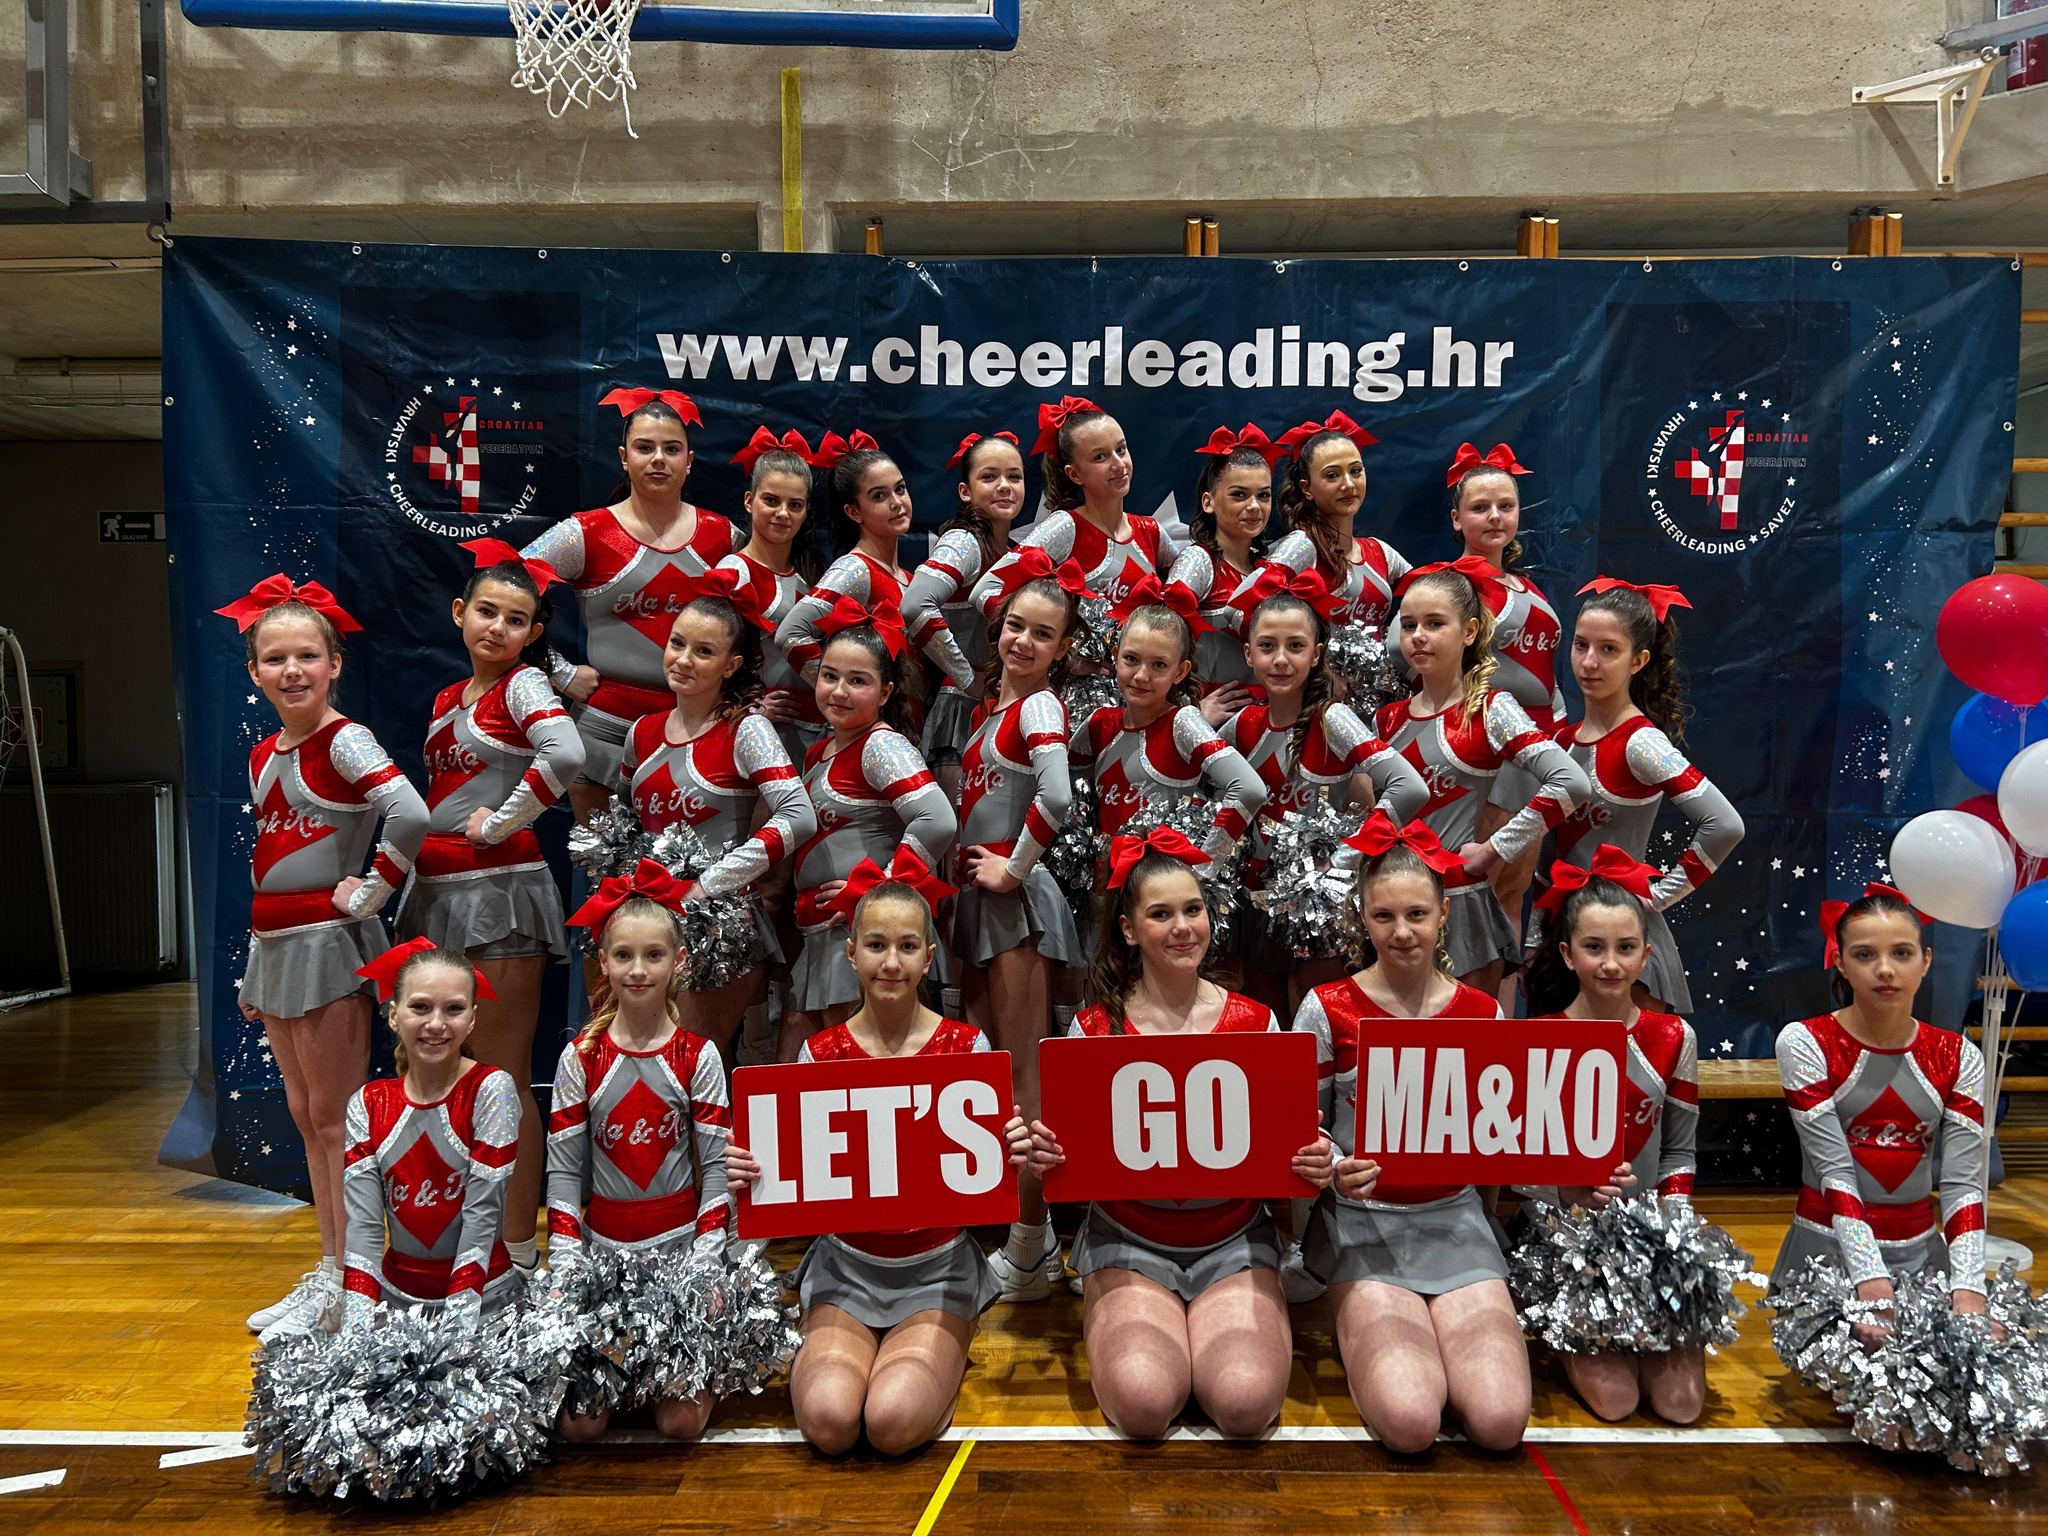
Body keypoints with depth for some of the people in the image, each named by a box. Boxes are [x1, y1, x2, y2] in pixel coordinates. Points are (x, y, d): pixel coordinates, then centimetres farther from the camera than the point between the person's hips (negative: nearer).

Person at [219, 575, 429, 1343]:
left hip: (328, 942, -8)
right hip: (274, 944, 9)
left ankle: (348, 1289, 9)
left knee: (336, 1121, -1)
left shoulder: (344, 741, -13)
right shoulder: (263, 755, 12)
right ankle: (327, 1273, 25)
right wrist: (253, 971, 19)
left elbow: (409, 816, -30)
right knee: (306, 1117, 14)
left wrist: (373, 890, -18)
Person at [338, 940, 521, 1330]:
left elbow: (483, 1214, -13)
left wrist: (458, 1322, -18)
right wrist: (359, 1322, -15)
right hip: (396, 1293, 3)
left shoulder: (491, 1090, -9)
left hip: (484, 1295, -3)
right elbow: (363, 1222, -4)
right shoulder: (368, 1105, 2)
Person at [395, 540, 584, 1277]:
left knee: (502, 1078, -2)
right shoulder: (447, 698, 16)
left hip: (500, 889, -8)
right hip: (436, 891, 8)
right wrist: (416, 875, 13)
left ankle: (518, 1250, 8)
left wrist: (502, 821, -17)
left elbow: (566, 754, -26)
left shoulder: (525, 684, -6)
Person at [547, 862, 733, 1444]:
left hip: (681, 1243, -1)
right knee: (579, 1423, -7)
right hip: (601, 1247, 1)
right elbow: (562, 1172, 1)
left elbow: (717, 1167, -3)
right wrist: (564, 1268, -7)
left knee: (680, 1421, -9)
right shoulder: (580, 1058, 0)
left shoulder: (698, 1056, -3)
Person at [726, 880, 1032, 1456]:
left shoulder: (965, 1046, -6)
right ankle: (819, 1350, 12)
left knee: (896, 1421, -24)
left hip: (937, 1266, -1)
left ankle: (939, 1359, 10)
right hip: (847, 1265, 1)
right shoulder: (820, 1054, -3)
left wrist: (1014, 1153, -27)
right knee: (829, 1420, -23)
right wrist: (751, 1173, -22)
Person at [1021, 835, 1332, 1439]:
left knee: (1247, 1402, -23)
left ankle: (1214, 1325, 11)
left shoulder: (1254, 1022, -2)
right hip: (1129, 1239, -1)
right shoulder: (1096, 1027, -5)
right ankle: (1110, 1318, 9)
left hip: (1234, 1240, 1)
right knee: (1143, 1403, -24)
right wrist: (1043, 1153, -25)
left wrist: (1314, 1165, -20)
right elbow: (1070, 1145, -1)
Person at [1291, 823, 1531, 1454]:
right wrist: (1334, 1167, -23)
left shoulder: (1482, 1013, 3)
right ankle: (1359, 1322, 10)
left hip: (1456, 1219, 3)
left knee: (1500, 1420, -18)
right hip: (1364, 1221, -2)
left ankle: (1433, 1326, 12)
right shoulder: (1327, 1009, -6)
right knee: (1409, 1422, -21)